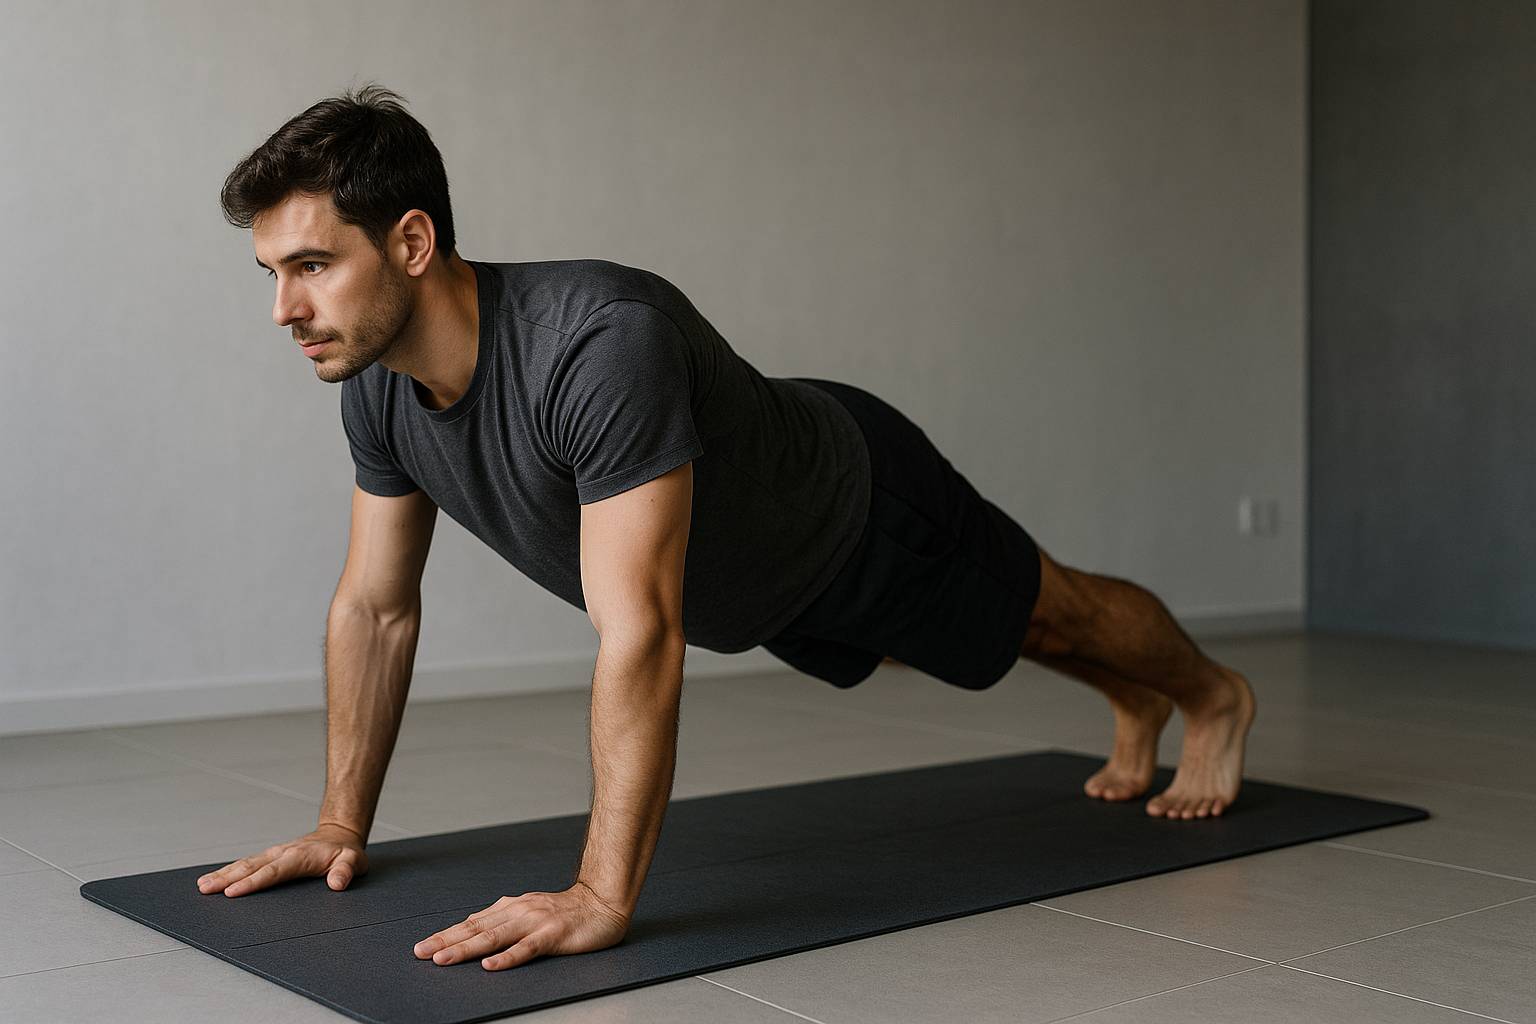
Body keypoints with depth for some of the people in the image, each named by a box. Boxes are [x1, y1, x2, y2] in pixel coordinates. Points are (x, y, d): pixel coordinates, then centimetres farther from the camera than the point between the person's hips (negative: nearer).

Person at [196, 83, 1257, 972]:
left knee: (1043, 615, 19)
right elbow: (376, 609, -10)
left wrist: (600, 898, -50)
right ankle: (1133, 704, 63)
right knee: (929, 644, 32)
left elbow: (640, 635, -50)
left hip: (859, 510, -8)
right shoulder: (377, 386, -23)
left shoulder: (601, 342, -48)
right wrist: (342, 825, -7)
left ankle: (1213, 696, 53)